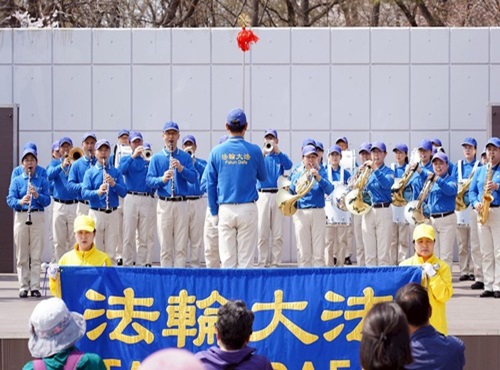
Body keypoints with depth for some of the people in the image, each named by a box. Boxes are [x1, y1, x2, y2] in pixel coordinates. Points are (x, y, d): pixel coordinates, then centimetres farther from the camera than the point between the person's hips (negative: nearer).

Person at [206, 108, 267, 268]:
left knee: (227, 260, 4)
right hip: (248, 209, -1)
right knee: (246, 259, 2)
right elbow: (263, 177, 11)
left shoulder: (216, 152, 0)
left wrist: (214, 213, 11)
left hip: (225, 210, 1)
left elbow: (210, 185, 3)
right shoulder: (254, 151, -3)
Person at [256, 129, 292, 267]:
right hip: (263, 195, -1)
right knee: (262, 234, -4)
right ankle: (262, 263, 0)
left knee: (278, 234, -1)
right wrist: (263, 153, -20)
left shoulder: (280, 157, 13)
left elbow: (288, 165, -9)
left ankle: (276, 262, 3)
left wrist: (277, 151, -19)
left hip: (278, 195, 1)